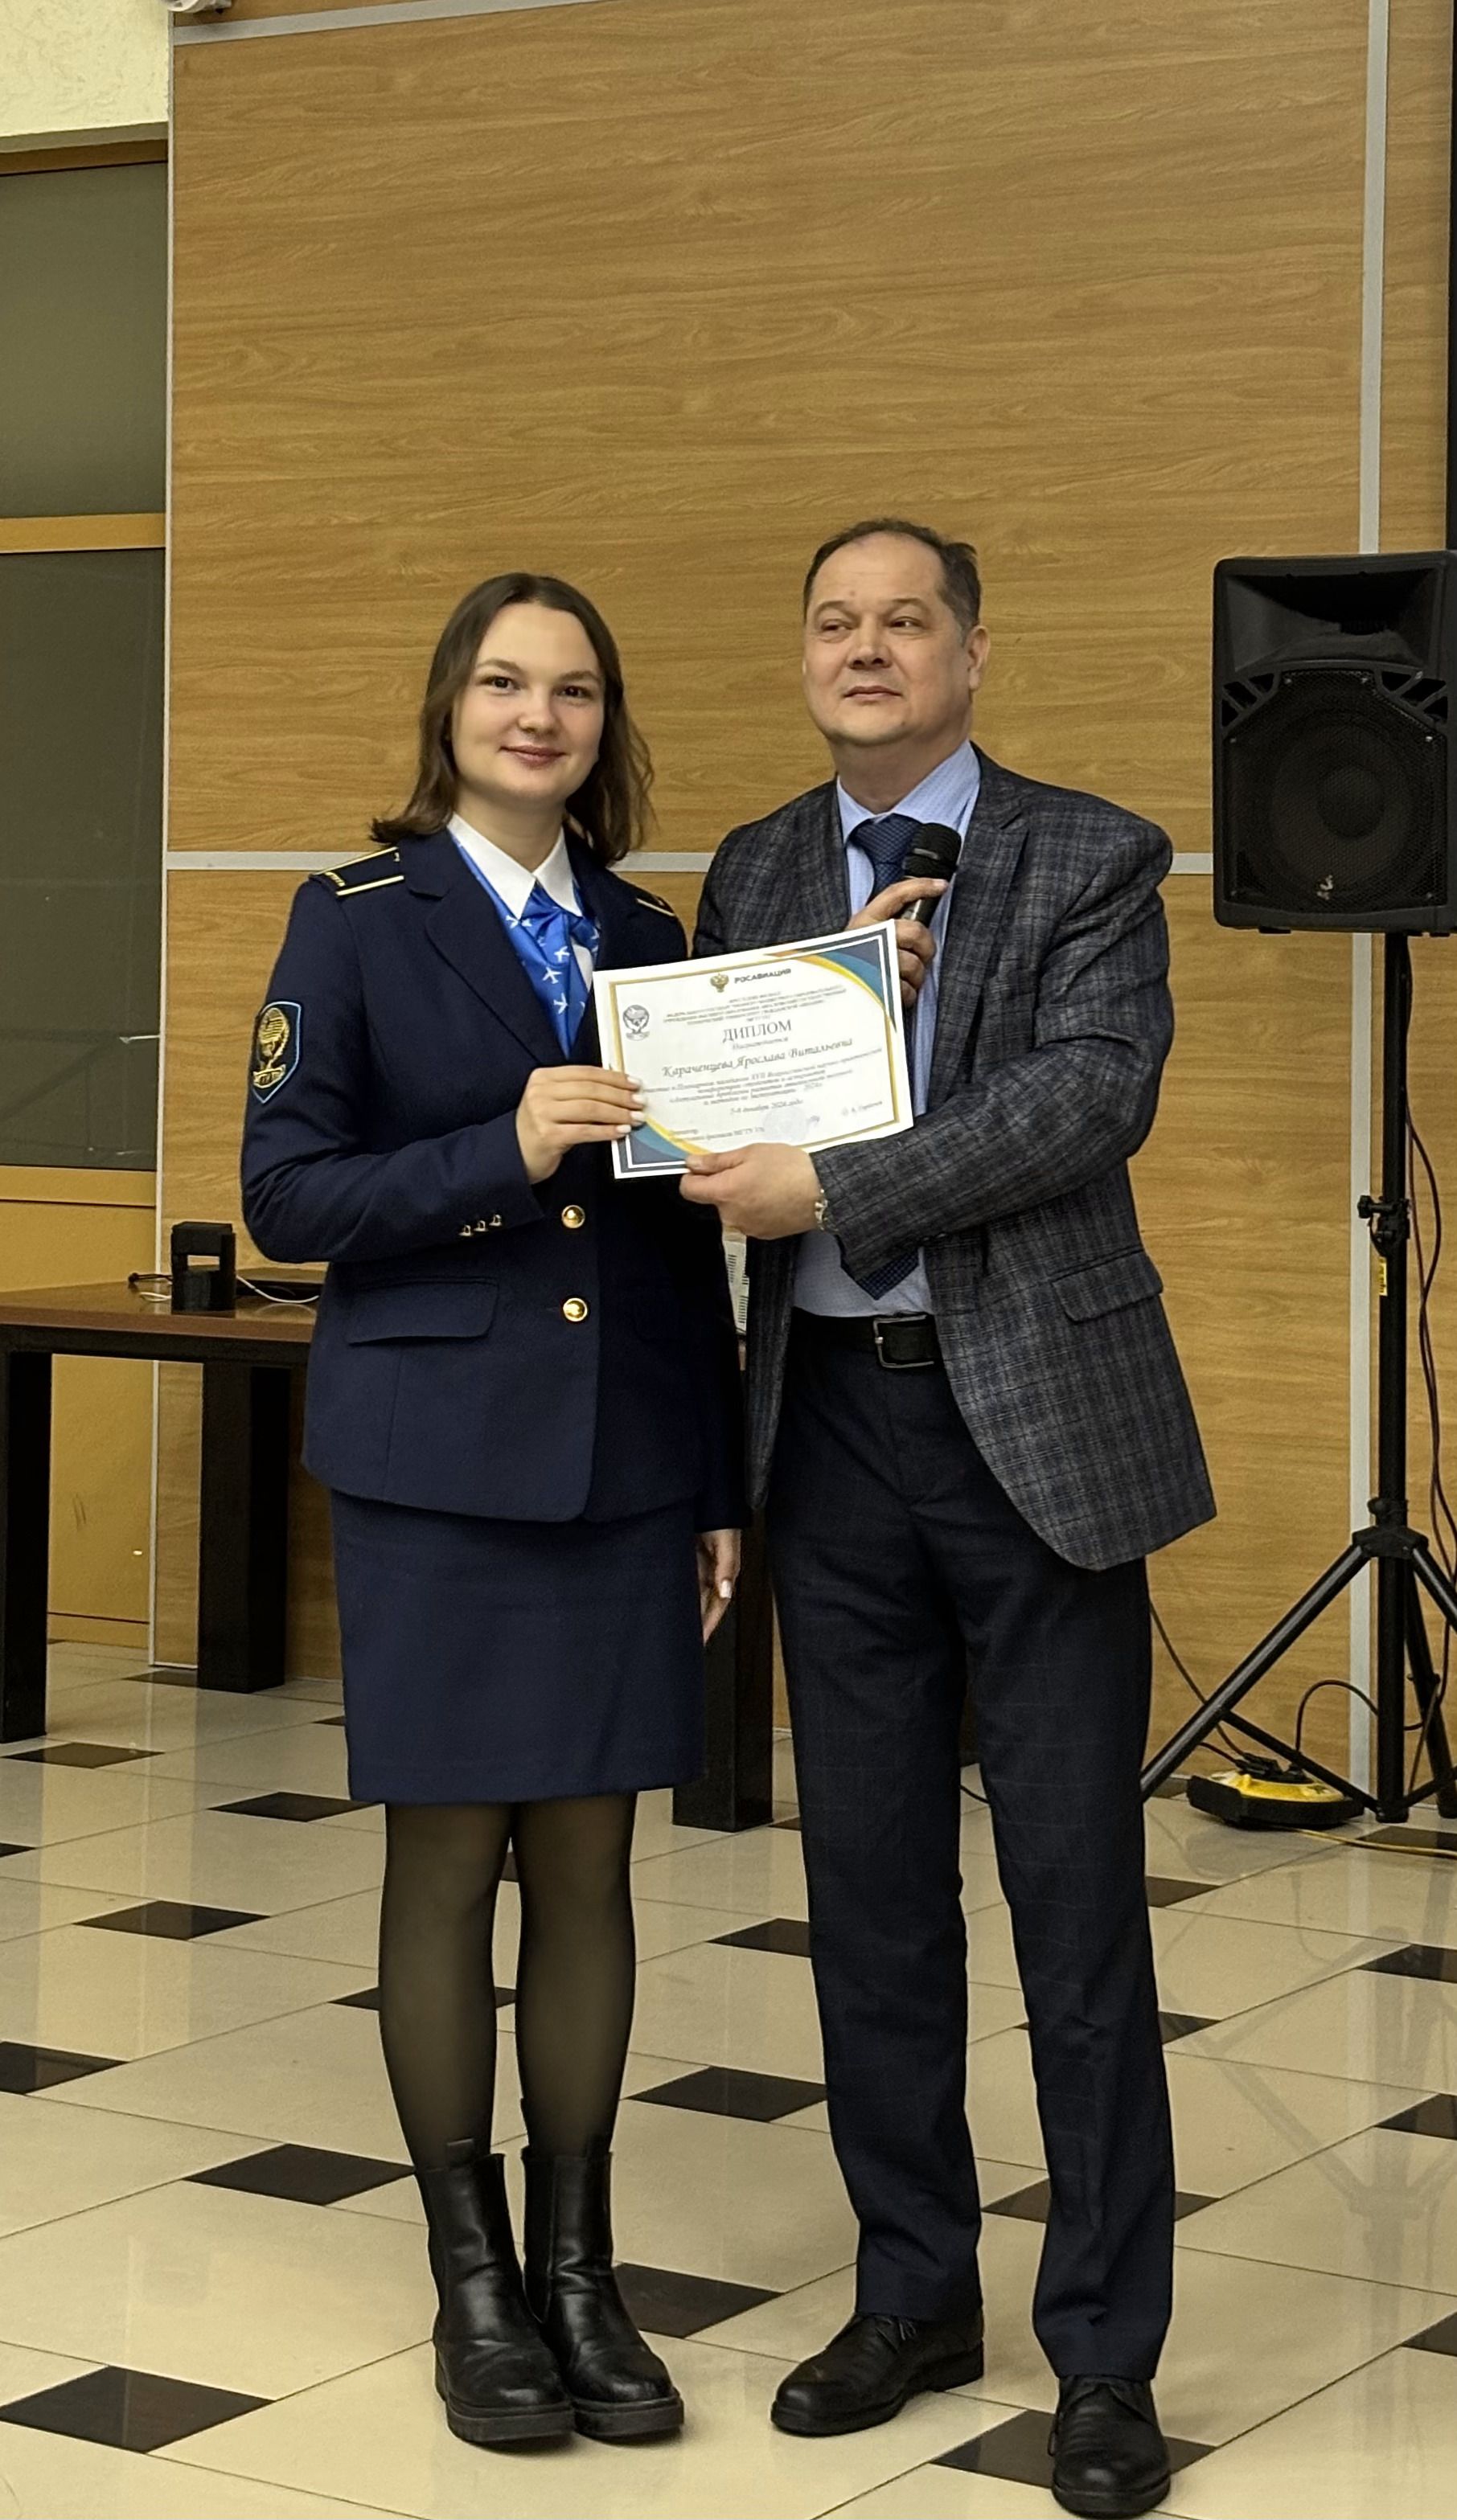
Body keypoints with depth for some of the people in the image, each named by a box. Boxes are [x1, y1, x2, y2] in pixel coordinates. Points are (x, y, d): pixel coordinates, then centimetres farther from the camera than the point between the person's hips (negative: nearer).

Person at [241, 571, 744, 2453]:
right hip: (440, 1466, -3)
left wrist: (721, 1487, 9)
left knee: (588, 1863, 8)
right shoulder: (357, 922, -1)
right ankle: (472, 2280, 15)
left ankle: (578, 2267, 18)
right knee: (448, 1862, 3)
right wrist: (504, 1154, -20)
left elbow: (688, 1230, 12)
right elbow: (286, 1195, -6)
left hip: (627, 1465, 3)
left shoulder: (647, 938, 10)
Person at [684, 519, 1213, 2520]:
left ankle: (1106, 2352, 10)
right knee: (871, 1888, 11)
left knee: (1077, 1896, 0)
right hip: (835, 1421, 4)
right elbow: (724, 1117, 8)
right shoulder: (750, 876, 11)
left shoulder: (1090, 861, -2)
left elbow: (1096, 1093, -16)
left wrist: (833, 1187, -21)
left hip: (1034, 1419, -4)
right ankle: (915, 2293, 25)